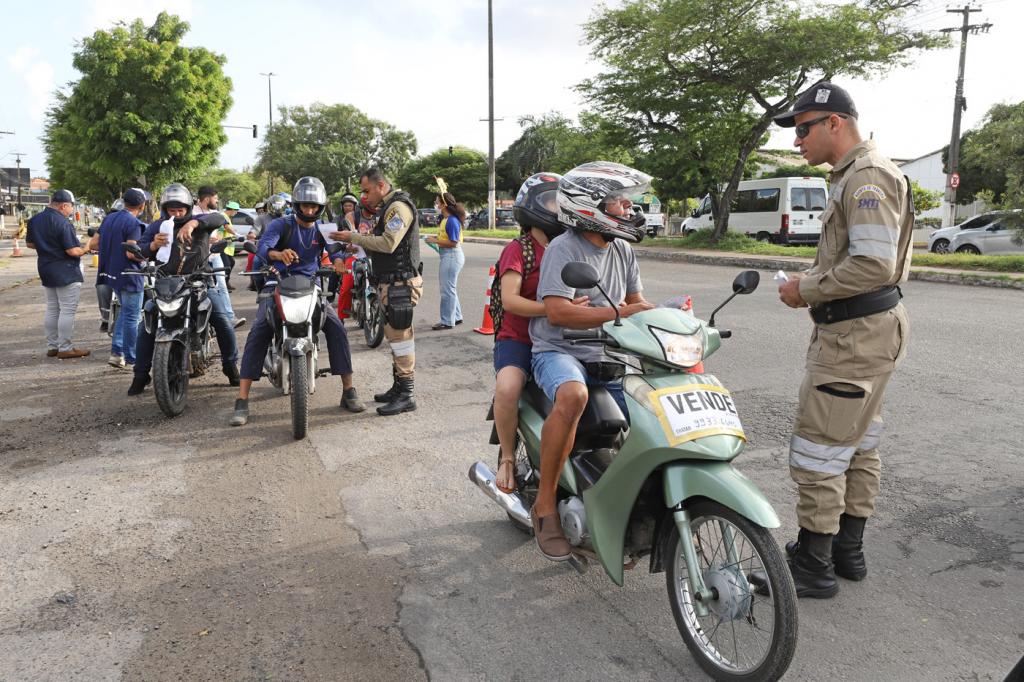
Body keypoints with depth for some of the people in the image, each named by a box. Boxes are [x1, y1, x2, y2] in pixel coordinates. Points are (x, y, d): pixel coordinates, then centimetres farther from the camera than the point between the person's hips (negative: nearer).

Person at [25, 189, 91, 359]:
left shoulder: (35, 220, 7)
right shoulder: (63, 223, -19)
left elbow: (29, 243, 15)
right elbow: (72, 251, -21)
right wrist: (85, 250, -3)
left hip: (46, 270, 9)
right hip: (66, 273, -9)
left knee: (52, 310, 15)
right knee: (67, 311, -4)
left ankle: (51, 346, 19)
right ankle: (65, 348, -3)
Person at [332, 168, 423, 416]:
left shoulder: (398, 206, -13)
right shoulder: (389, 207, 20)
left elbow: (388, 244, -23)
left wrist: (353, 237, -17)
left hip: (400, 283, -11)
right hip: (392, 282, 11)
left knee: (400, 336, -8)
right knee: (395, 336, 15)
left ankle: (406, 396, -4)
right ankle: (398, 387, 25)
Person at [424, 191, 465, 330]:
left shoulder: (452, 220, -19)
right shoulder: (445, 219, 10)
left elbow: (453, 242, -22)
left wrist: (435, 241, -17)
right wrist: (435, 238, 5)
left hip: (452, 256, -10)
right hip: (447, 256, 10)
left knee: (447, 289, -3)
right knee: (450, 288, 19)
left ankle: (447, 321, 6)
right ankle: (456, 317, 29)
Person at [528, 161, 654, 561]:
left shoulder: (622, 250, 12)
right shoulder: (563, 249, -11)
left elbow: (636, 301, 16)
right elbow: (557, 312, -22)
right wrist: (621, 312, -23)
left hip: (606, 354, 7)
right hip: (559, 351, -7)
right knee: (573, 396, -37)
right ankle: (545, 505, -24)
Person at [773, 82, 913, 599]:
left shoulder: (866, 177, -17)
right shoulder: (853, 175, 16)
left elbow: (874, 265, -26)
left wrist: (806, 292, -17)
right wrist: (811, 282, 10)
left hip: (856, 336, -11)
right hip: (861, 329, 11)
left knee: (817, 449, -5)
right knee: (858, 444, 17)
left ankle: (814, 566, 6)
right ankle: (847, 550, 29)